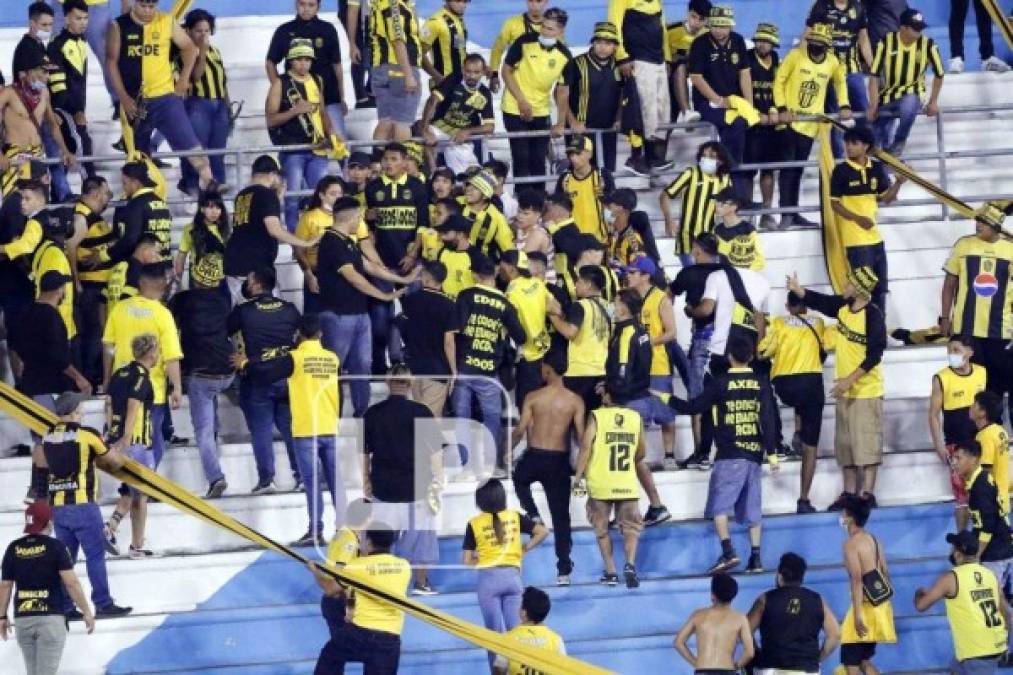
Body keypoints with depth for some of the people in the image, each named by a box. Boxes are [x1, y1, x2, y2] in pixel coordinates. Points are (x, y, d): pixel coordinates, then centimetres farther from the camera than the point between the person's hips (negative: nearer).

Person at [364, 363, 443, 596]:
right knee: (419, 532, 9)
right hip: (415, 486, -2)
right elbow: (435, 450, -6)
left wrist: (366, 481, 19)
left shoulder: (372, 413, 1)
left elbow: (364, 452, 8)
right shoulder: (420, 412, -8)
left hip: (382, 487, 2)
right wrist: (437, 479, 4)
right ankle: (421, 583, 14)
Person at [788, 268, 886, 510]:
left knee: (867, 442, -6)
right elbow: (818, 301, 19)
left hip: (866, 390, -8)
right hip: (845, 389, 8)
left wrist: (849, 380, -23)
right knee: (845, 443, 11)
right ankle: (849, 492, 17)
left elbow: (874, 356, -21)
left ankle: (868, 494, -3)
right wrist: (797, 289, 6)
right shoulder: (843, 306, 3)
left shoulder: (873, 315, -19)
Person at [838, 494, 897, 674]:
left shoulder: (851, 543, -13)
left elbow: (857, 580, -20)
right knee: (864, 660, 19)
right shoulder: (873, 539, 13)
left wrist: (857, 615, -24)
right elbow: (885, 573, 16)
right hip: (880, 604, 9)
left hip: (866, 605, -9)